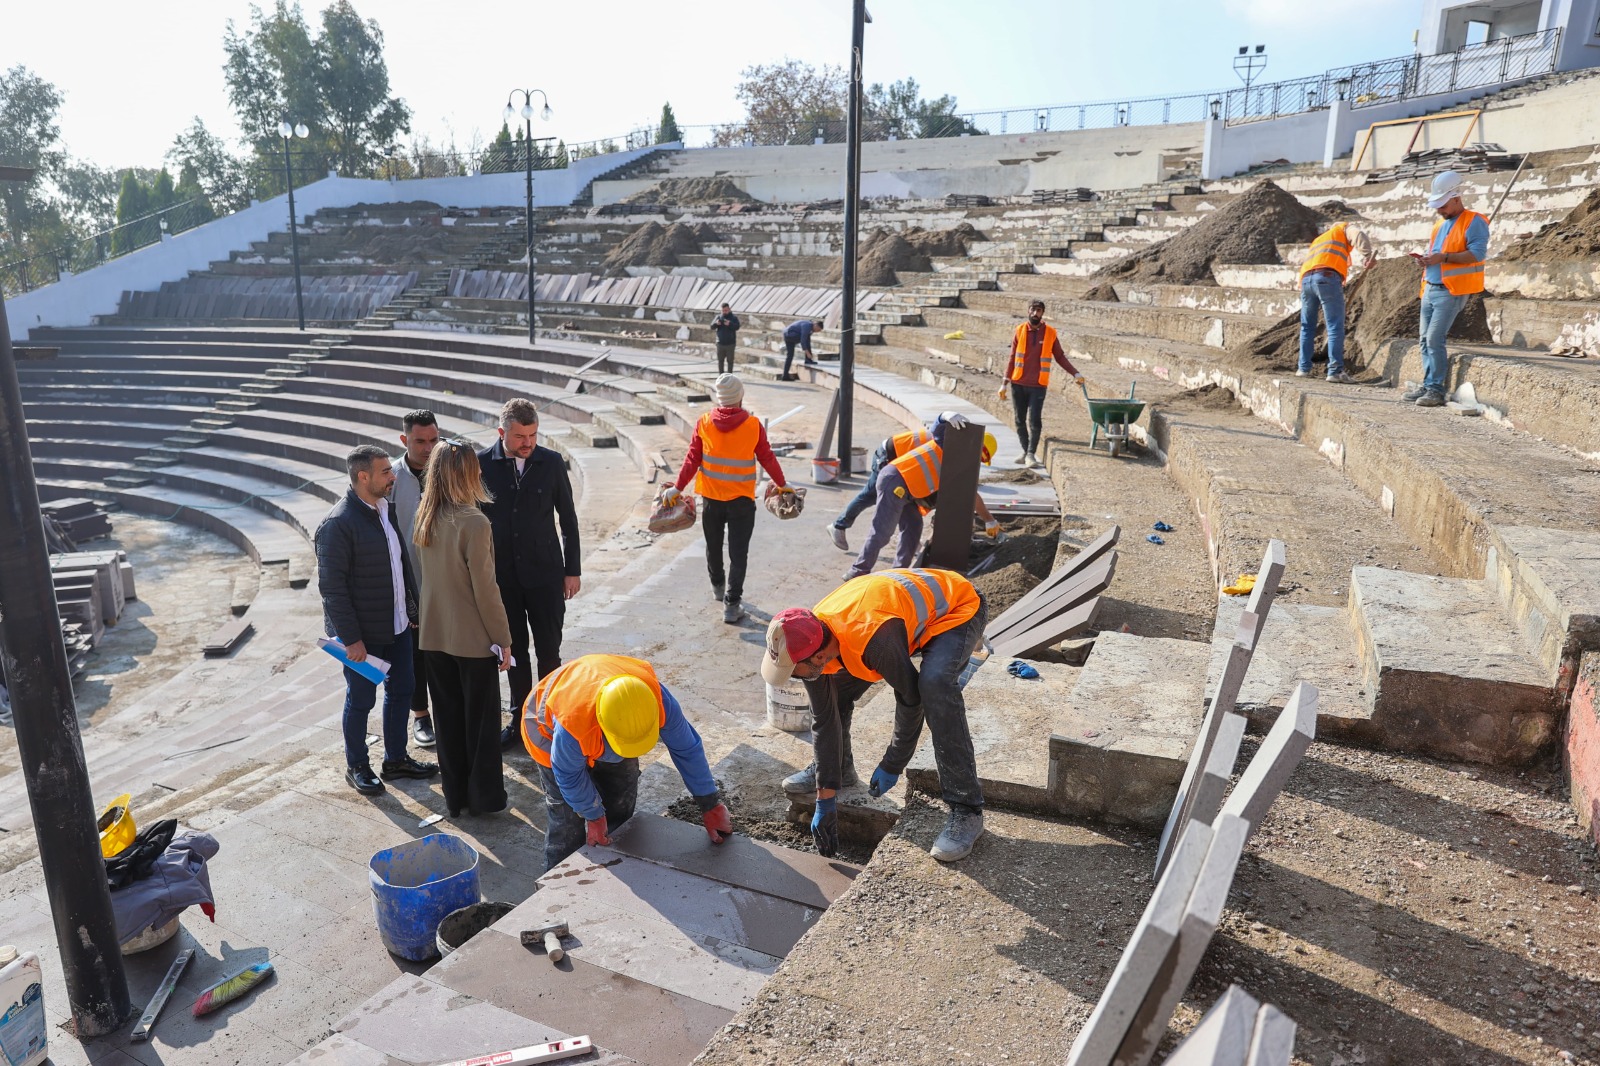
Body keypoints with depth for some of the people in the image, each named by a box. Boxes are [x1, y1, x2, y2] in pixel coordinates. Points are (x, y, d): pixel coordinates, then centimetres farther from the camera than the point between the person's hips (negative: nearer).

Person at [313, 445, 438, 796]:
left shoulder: (386, 509, 5)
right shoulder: (338, 524, -20)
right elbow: (332, 587, -20)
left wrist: (411, 610, 13)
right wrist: (351, 638, -20)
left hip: (397, 625, 8)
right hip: (363, 633, -8)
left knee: (401, 689, 17)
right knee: (361, 699, 8)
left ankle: (396, 759, 33)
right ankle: (356, 766, 27)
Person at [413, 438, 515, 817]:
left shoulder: (424, 519, 0)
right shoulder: (474, 522, -21)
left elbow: (425, 573, 9)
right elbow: (485, 589, -18)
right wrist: (503, 639, -10)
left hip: (434, 633, 6)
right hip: (473, 637, -6)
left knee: (448, 716, 16)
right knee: (481, 718, 9)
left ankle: (455, 794, 27)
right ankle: (484, 796, 21)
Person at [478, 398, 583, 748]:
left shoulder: (551, 463, -5)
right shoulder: (482, 464, -6)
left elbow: (568, 519, 2)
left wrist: (572, 570, 2)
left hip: (545, 574, 0)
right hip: (502, 575, 1)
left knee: (549, 650, 5)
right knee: (514, 651, 13)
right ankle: (520, 718, 26)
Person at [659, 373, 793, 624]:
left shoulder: (704, 423, -6)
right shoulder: (753, 425, -11)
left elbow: (692, 459, -4)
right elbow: (767, 458, -3)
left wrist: (678, 488, 6)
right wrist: (782, 484, 12)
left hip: (710, 497, 3)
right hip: (742, 499, -3)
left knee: (713, 545, 22)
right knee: (738, 553, 3)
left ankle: (718, 586, 42)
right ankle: (731, 604, 0)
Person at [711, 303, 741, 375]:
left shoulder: (734, 317, 2)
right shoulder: (718, 317, 7)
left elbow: (737, 327, -13)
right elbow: (712, 326, 0)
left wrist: (730, 324, -32)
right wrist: (716, 323, -23)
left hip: (730, 344, -2)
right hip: (720, 343, 2)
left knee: (730, 360, 0)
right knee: (720, 360, 6)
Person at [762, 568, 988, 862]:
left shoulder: (873, 637, -42)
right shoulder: (808, 641, -18)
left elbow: (912, 700, -27)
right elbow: (824, 720, -8)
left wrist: (892, 766, -14)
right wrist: (825, 800, -5)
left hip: (955, 607, -7)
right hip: (910, 606, 7)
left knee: (934, 684, -34)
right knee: (835, 686, 0)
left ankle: (966, 812, -24)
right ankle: (836, 768, 26)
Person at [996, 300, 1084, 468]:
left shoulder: (1050, 333, 2)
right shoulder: (1019, 331, 5)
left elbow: (1060, 357, 10)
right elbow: (1012, 359, 9)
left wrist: (1075, 373, 1)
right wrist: (1004, 383, 7)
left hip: (1038, 385, -2)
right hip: (1018, 384, 2)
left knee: (1035, 421, -9)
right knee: (1020, 420, 7)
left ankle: (1031, 454, -3)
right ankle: (1025, 451, 19)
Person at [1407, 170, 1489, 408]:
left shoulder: (1473, 222, -6)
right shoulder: (1440, 224, 20)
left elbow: (1477, 253, -17)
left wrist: (1443, 257, -23)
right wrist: (1426, 259, 8)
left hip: (1451, 291, -8)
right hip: (1430, 288, 8)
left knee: (1435, 339, -15)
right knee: (1426, 339, 7)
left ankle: (1436, 389, -11)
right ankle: (1427, 385, 13)